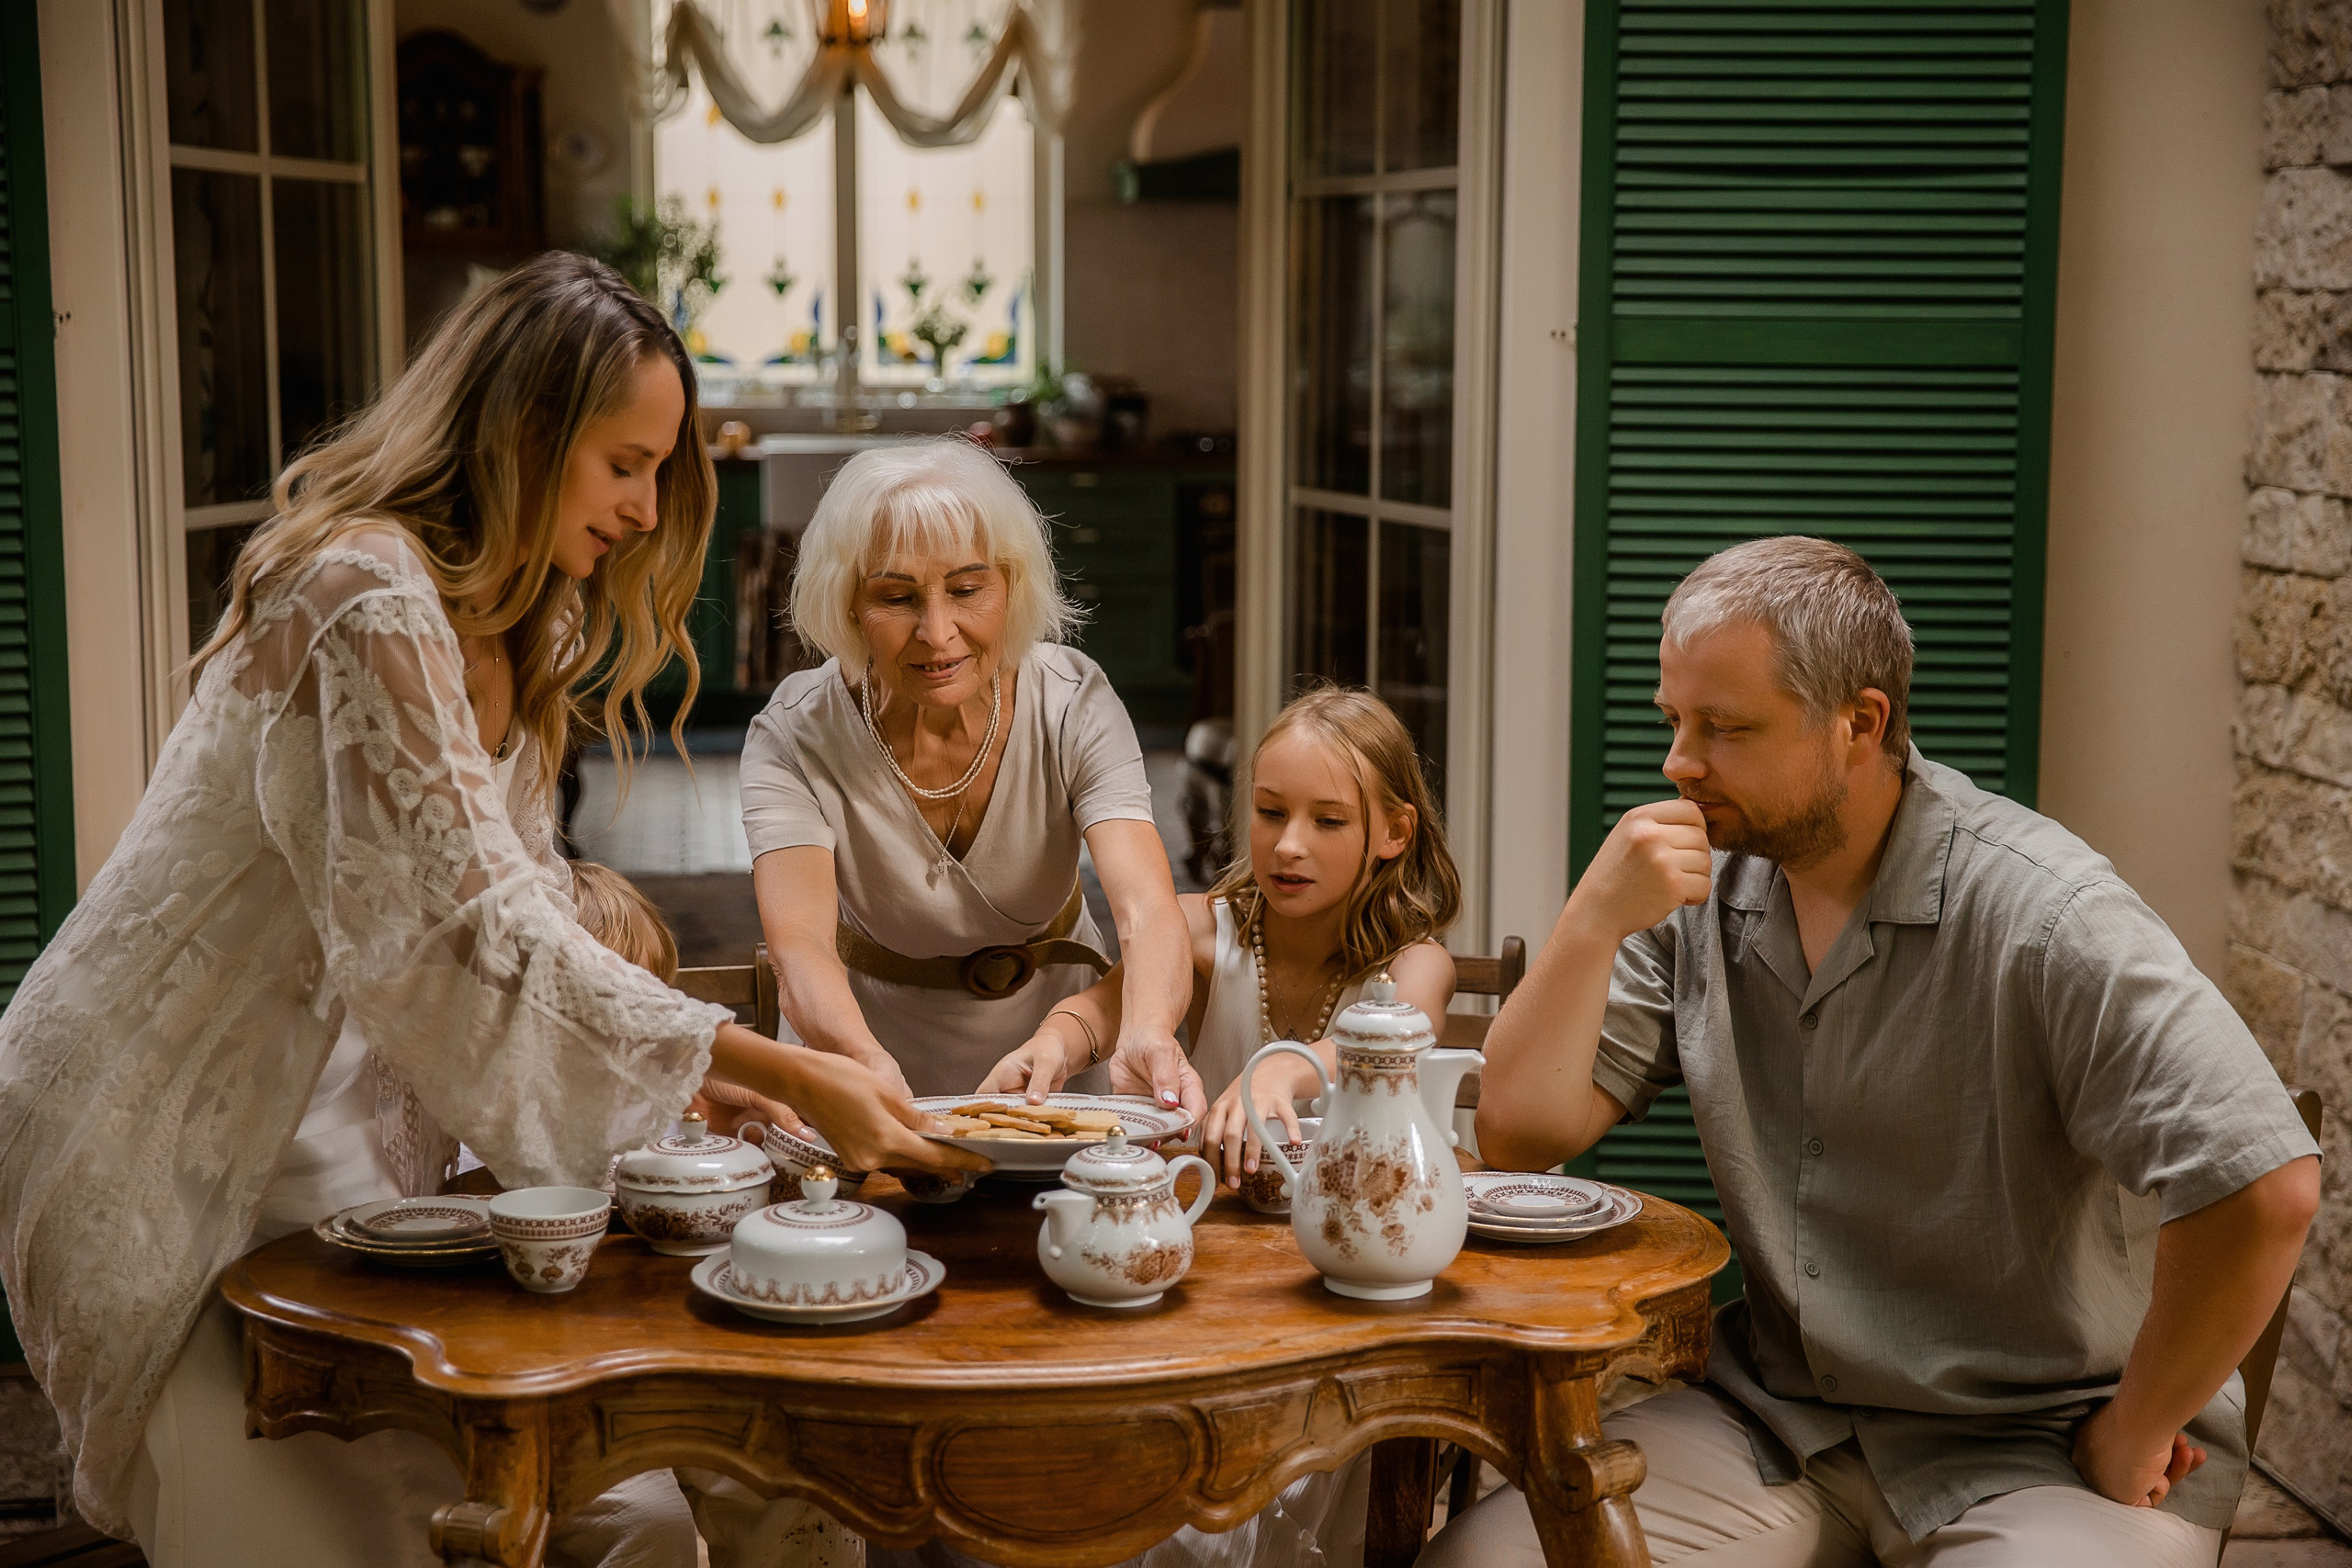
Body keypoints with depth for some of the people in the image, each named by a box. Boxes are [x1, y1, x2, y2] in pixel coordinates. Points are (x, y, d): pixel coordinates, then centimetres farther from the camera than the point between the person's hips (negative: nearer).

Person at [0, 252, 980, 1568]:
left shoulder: (508, 621, 7)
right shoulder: (370, 596, -25)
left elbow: (525, 899, 8)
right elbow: (478, 931, -30)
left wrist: (722, 1085, -4)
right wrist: (787, 1077, -28)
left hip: (277, 1130, 9)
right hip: (147, 1147, -9)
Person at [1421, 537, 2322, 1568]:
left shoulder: (2041, 913, -19)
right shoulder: (1703, 887, 1)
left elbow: (2264, 1189, -27)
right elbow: (1519, 1134, -1)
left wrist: (2135, 1438, -14)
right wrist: (1594, 920, -15)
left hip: (2041, 1449, -5)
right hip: (1778, 1415, 5)